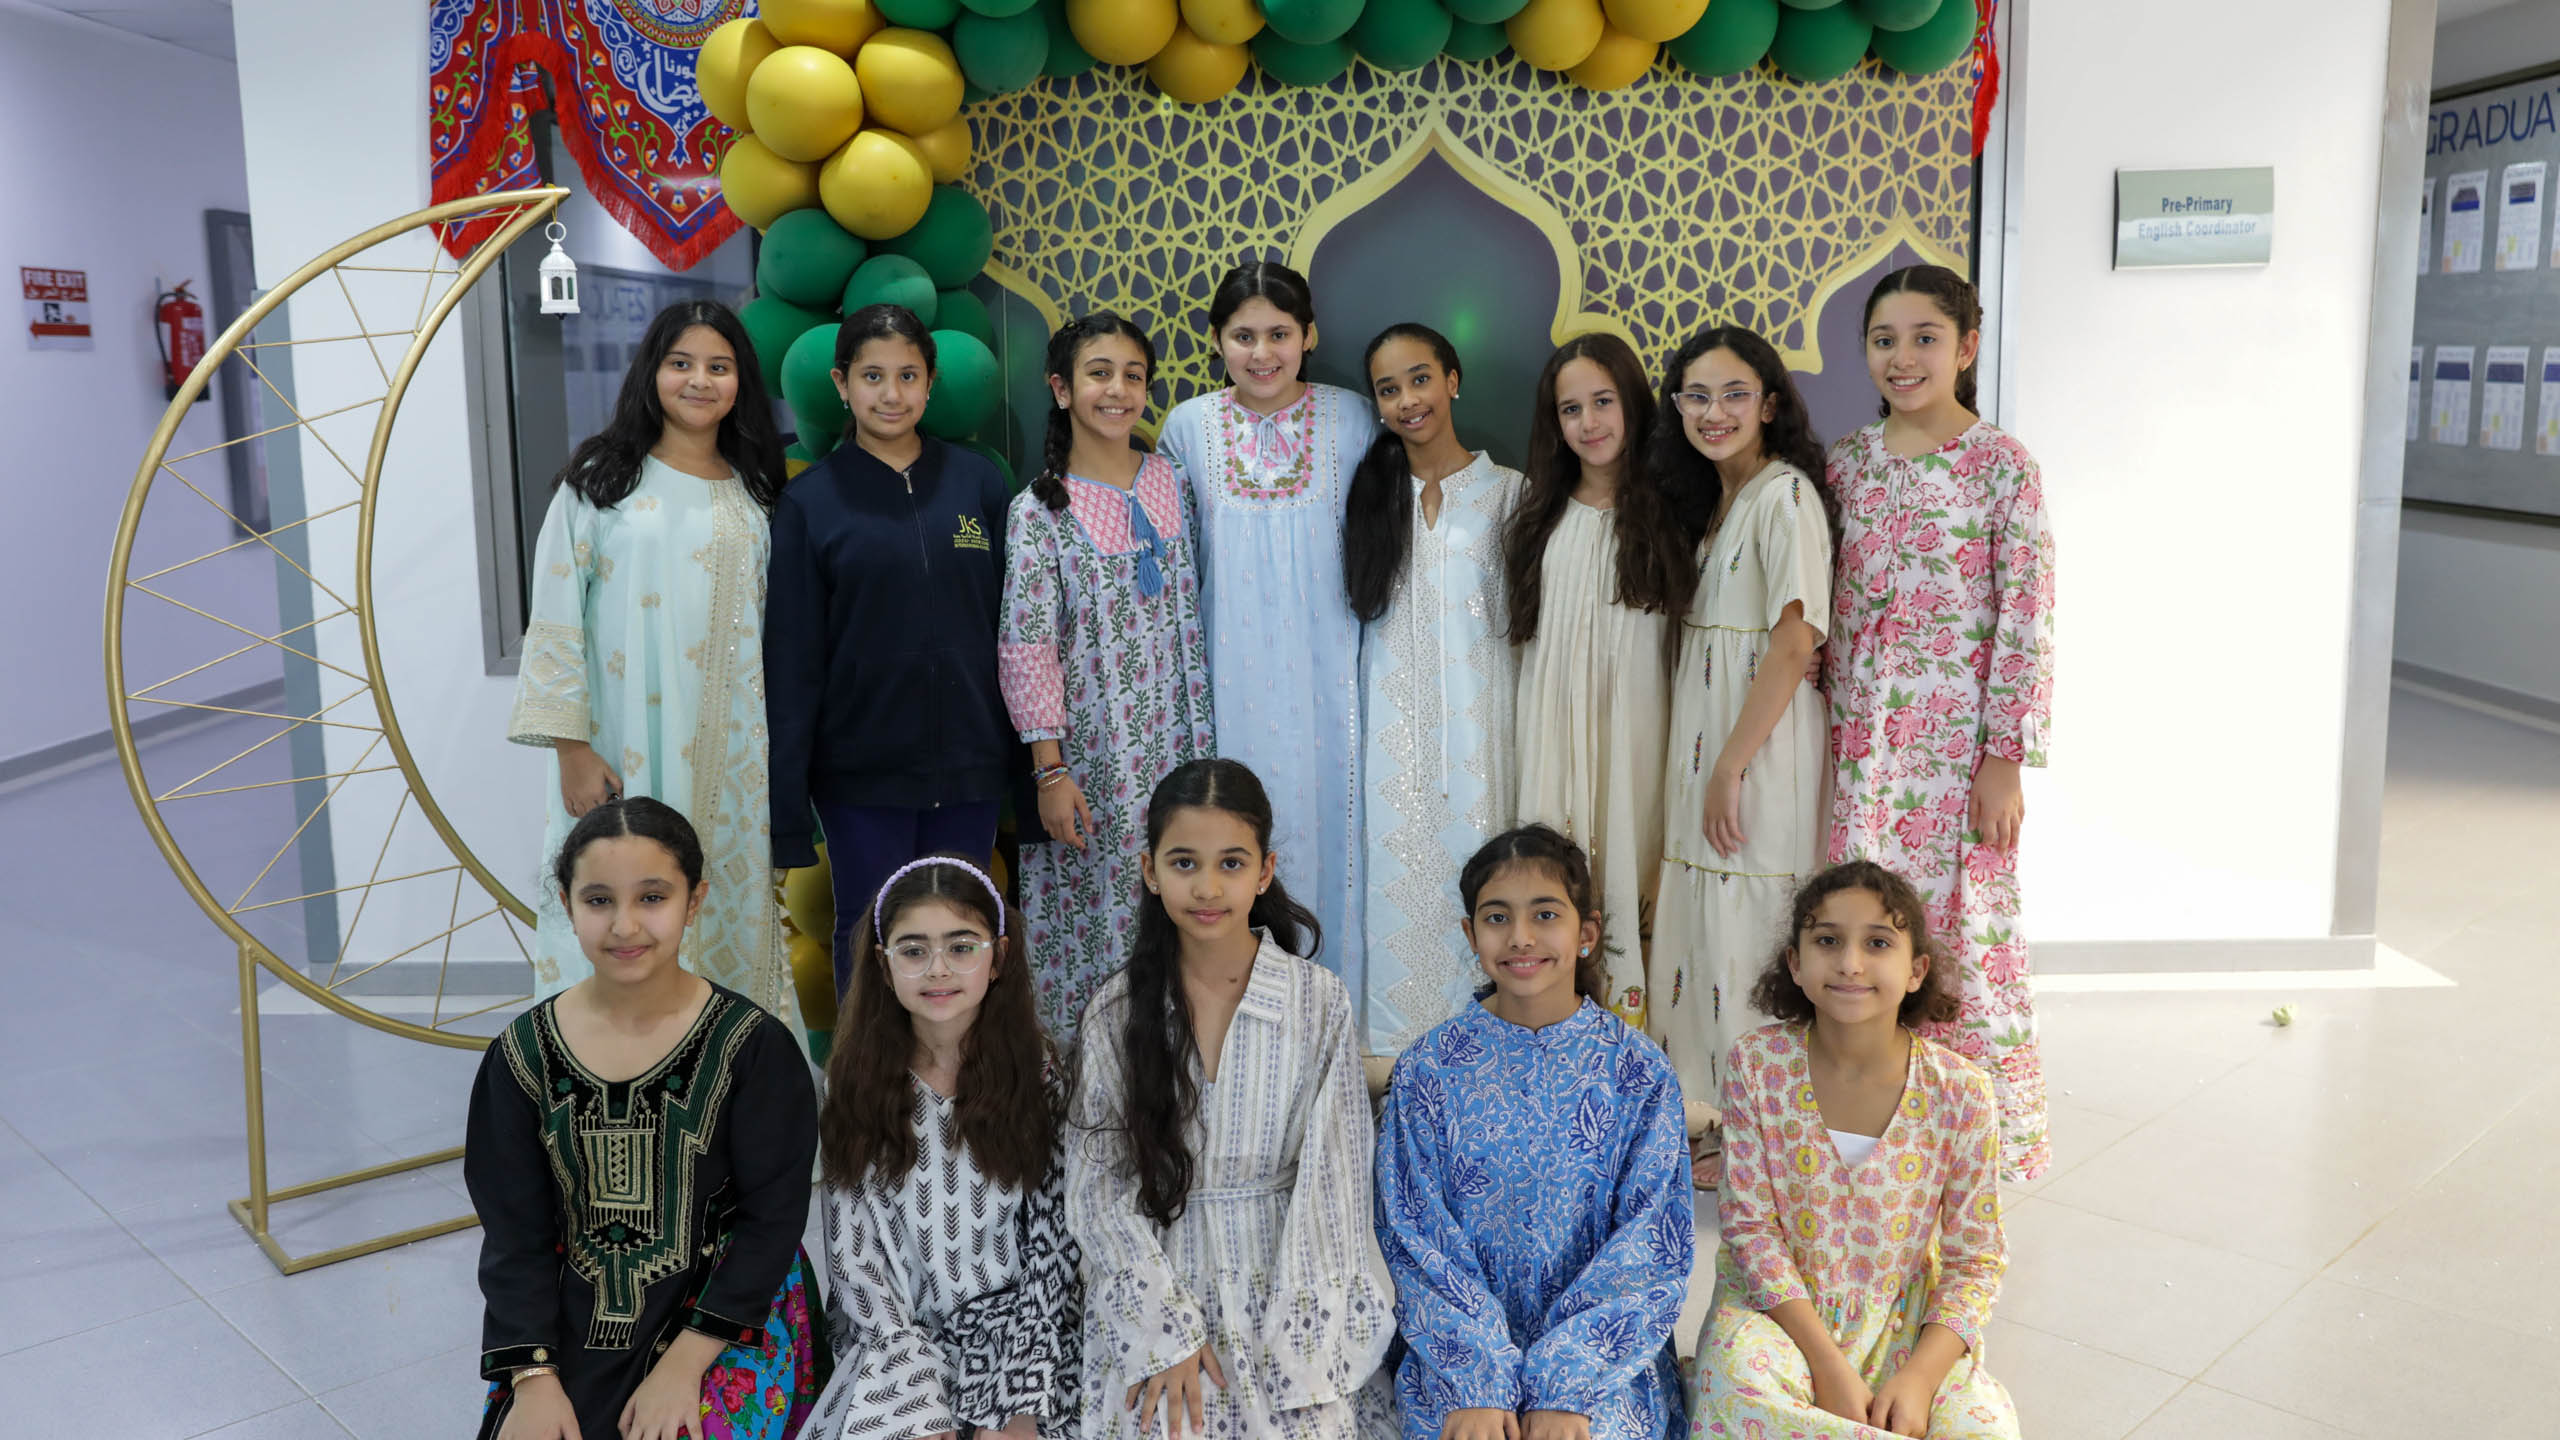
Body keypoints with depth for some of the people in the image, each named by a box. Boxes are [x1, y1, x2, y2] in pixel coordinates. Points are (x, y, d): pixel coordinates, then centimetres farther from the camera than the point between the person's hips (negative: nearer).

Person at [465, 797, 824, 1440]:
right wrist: (533, 1377, -9)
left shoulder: (753, 1047, -11)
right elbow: (515, 1231, 1)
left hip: (731, 1314, -3)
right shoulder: (524, 1054, -3)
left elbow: (773, 1217, -9)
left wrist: (685, 1362, -15)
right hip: (571, 1328, 3)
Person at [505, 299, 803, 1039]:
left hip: (729, 763, 3)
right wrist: (572, 749, -10)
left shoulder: (753, 495, 11)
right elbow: (555, 618, -4)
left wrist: (778, 756, 9)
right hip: (623, 759, -3)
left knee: (730, 921, 6)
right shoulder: (602, 480, 0)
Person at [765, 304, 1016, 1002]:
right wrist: (785, 801, -6)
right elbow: (790, 662, -2)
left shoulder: (979, 482, 3)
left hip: (970, 763, 2)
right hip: (862, 768, -2)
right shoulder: (809, 501, -2)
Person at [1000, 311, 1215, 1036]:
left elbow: (1191, 613, 12)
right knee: (1093, 904, 0)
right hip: (1090, 748, -4)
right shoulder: (1040, 510, -7)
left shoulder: (1168, 483, 7)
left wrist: (1201, 735, 10)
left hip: (1170, 737, 4)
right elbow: (1026, 647, -9)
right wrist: (1050, 768, -12)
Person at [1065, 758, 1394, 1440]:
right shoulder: (1116, 1013, 1)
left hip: (1282, 1288, 0)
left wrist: (1294, 1346, -11)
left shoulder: (1320, 1003, -2)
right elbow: (1097, 1185, 0)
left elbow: (1331, 1178, -3)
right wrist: (1166, 1327, -10)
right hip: (1151, 1290, 0)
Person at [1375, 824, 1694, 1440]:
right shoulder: (1428, 1070, -1)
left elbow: (1653, 1250, -6)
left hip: (1606, 1355, 0)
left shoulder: (1639, 1072, -2)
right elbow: (1416, 1238, -3)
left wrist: (1566, 1389, -16)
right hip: (1459, 1357, 0)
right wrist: (1478, 1384, -15)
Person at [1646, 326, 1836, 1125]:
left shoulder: (1785, 495, -12)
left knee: (1750, 925, -3)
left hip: (1762, 742, -9)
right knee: (1709, 925, 12)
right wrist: (1707, 766, 8)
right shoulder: (1721, 498, 16)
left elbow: (1794, 645, -19)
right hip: (1710, 738, 9)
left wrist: (1731, 766, -19)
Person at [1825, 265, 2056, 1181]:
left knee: (1964, 923, 1)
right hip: (1860, 736, 4)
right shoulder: (1847, 462, 7)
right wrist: (1822, 730, 4)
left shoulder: (2002, 466, -6)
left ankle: (1991, 1133, 19)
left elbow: (2027, 621, -8)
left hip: (1958, 738, -4)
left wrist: (2005, 758, -12)